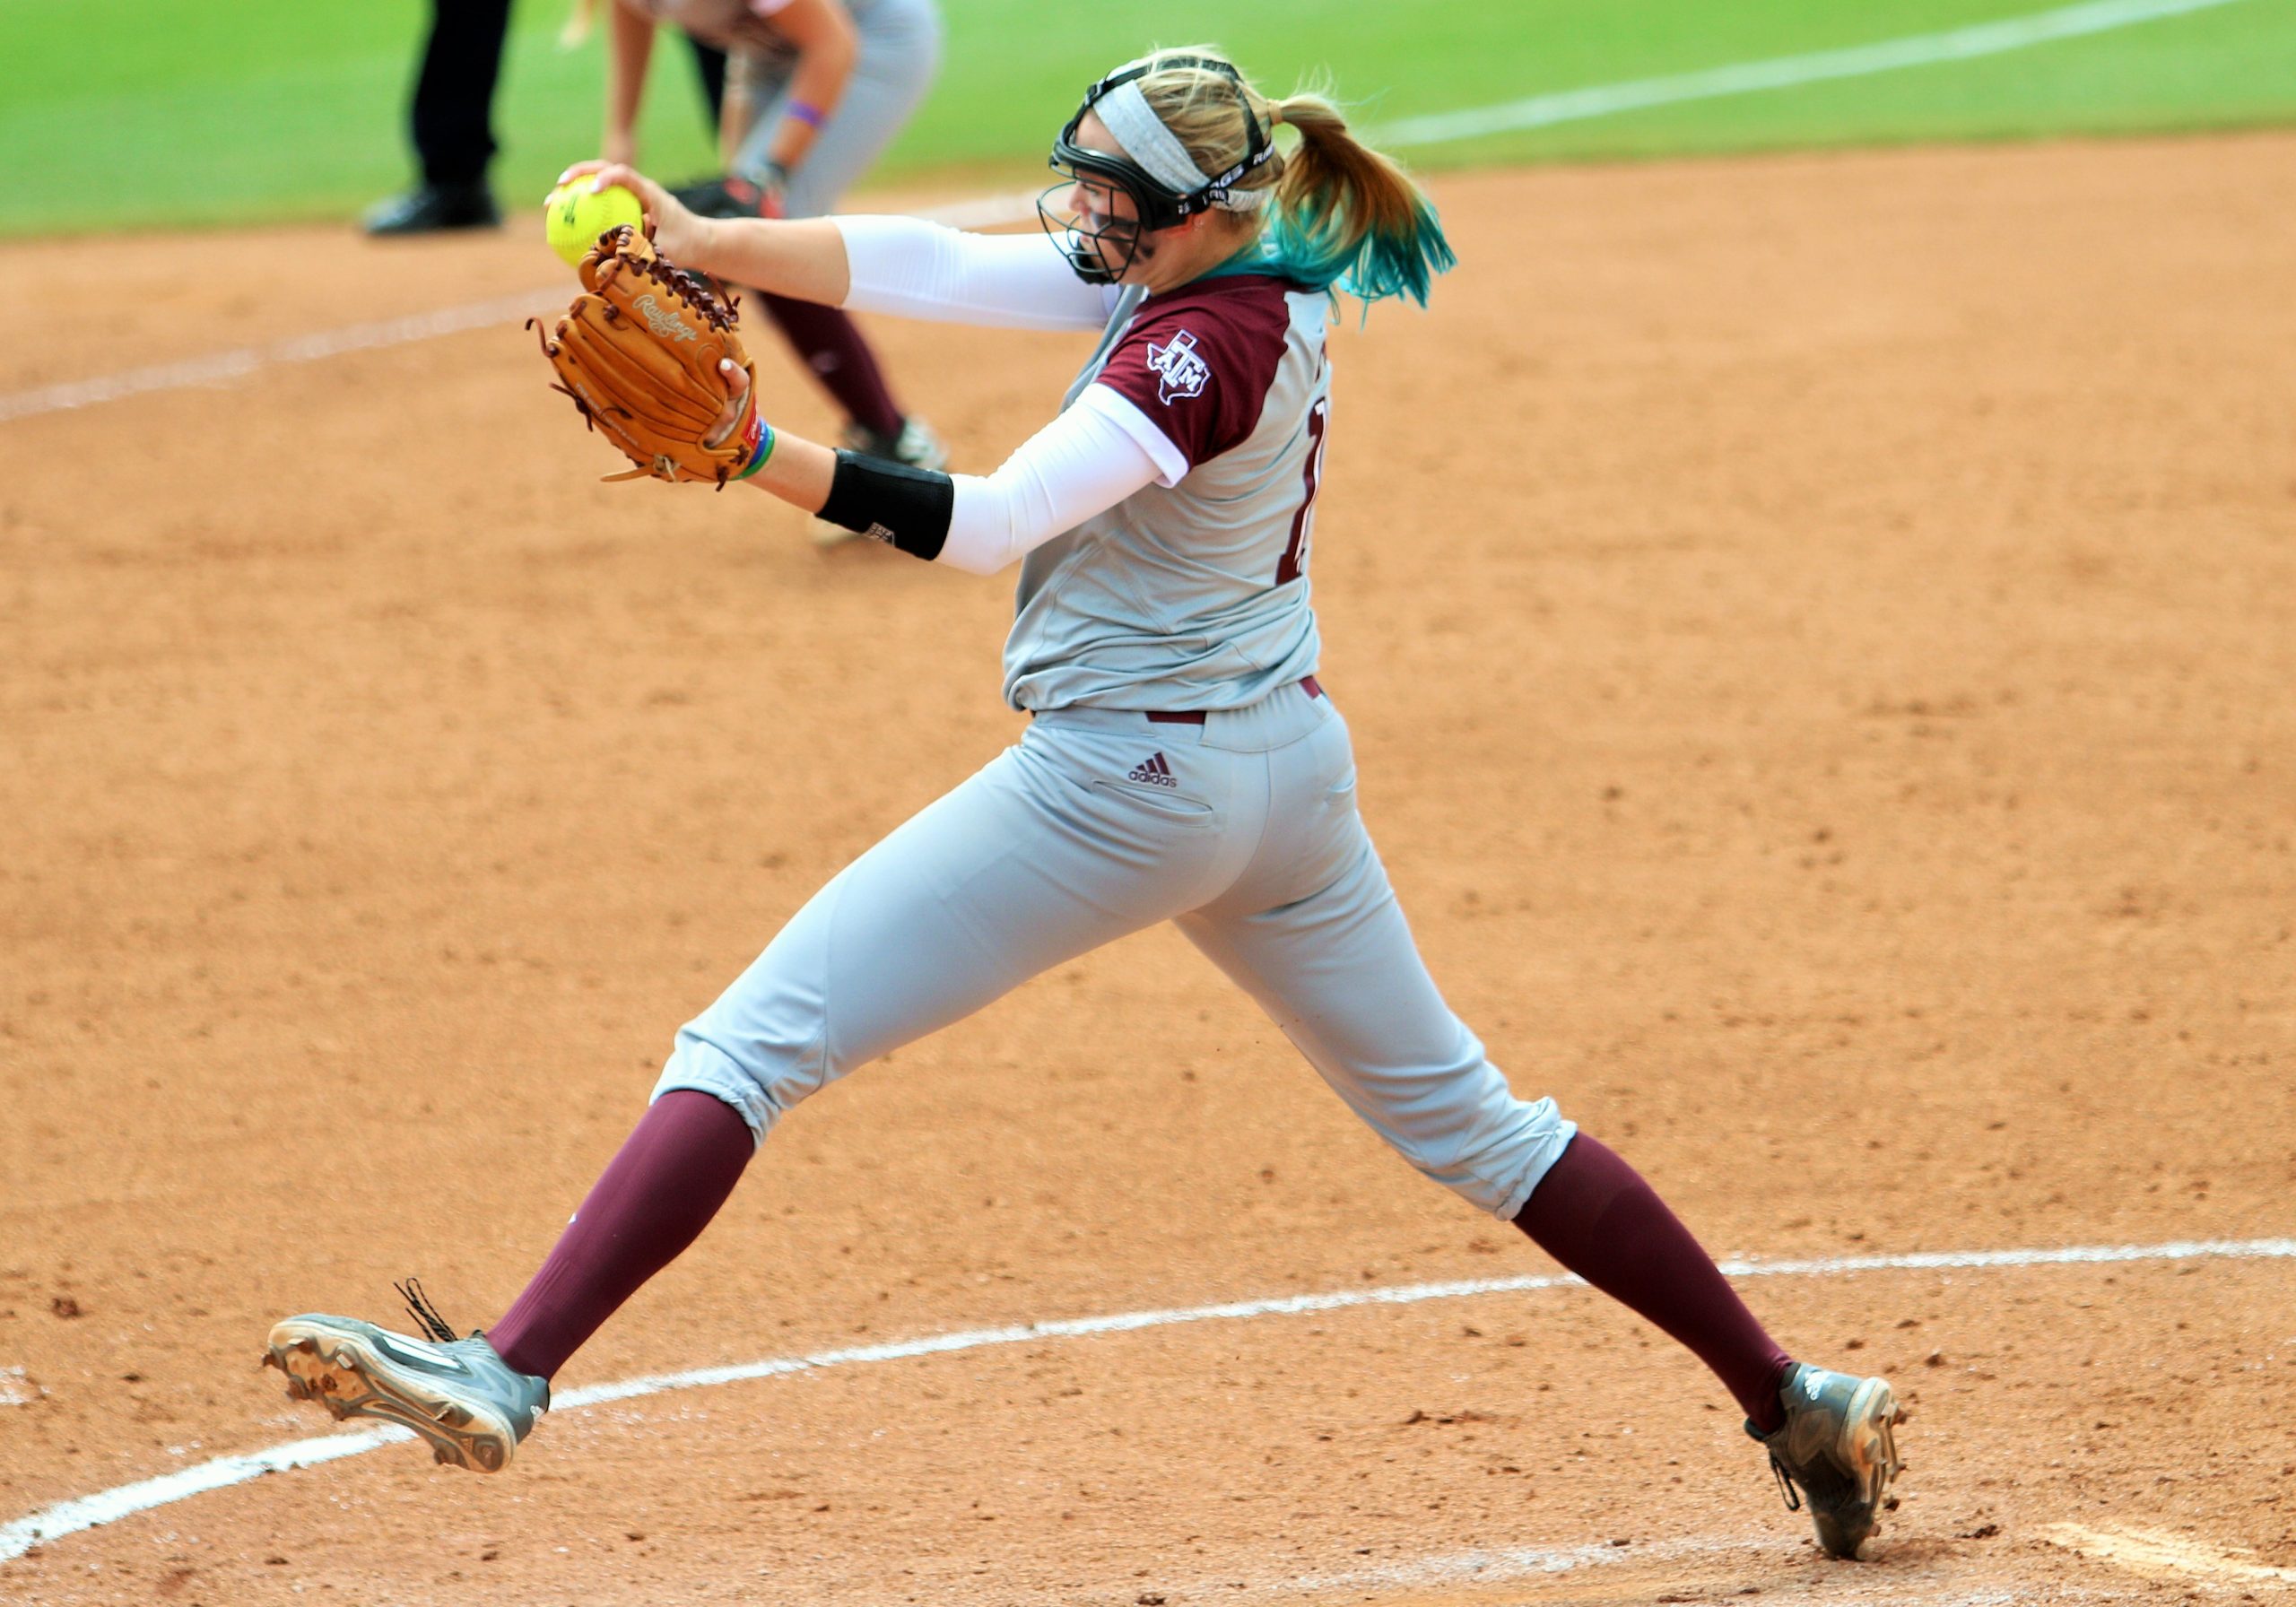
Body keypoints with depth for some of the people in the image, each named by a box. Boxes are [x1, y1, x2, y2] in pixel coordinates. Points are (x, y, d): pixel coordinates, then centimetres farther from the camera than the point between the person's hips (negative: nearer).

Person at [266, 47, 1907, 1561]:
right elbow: (938, 267, 1)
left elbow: (987, 520, -29)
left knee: (753, 1042, -10)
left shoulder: (1207, 346, -20)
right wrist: (714, 244, -9)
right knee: (1463, 1115, 19)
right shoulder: (1231, 282, 5)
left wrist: (758, 456, -37)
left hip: (1122, 780, -10)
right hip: (1286, 759, 10)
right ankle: (1794, 1402, 19)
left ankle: (503, 1376, -20)